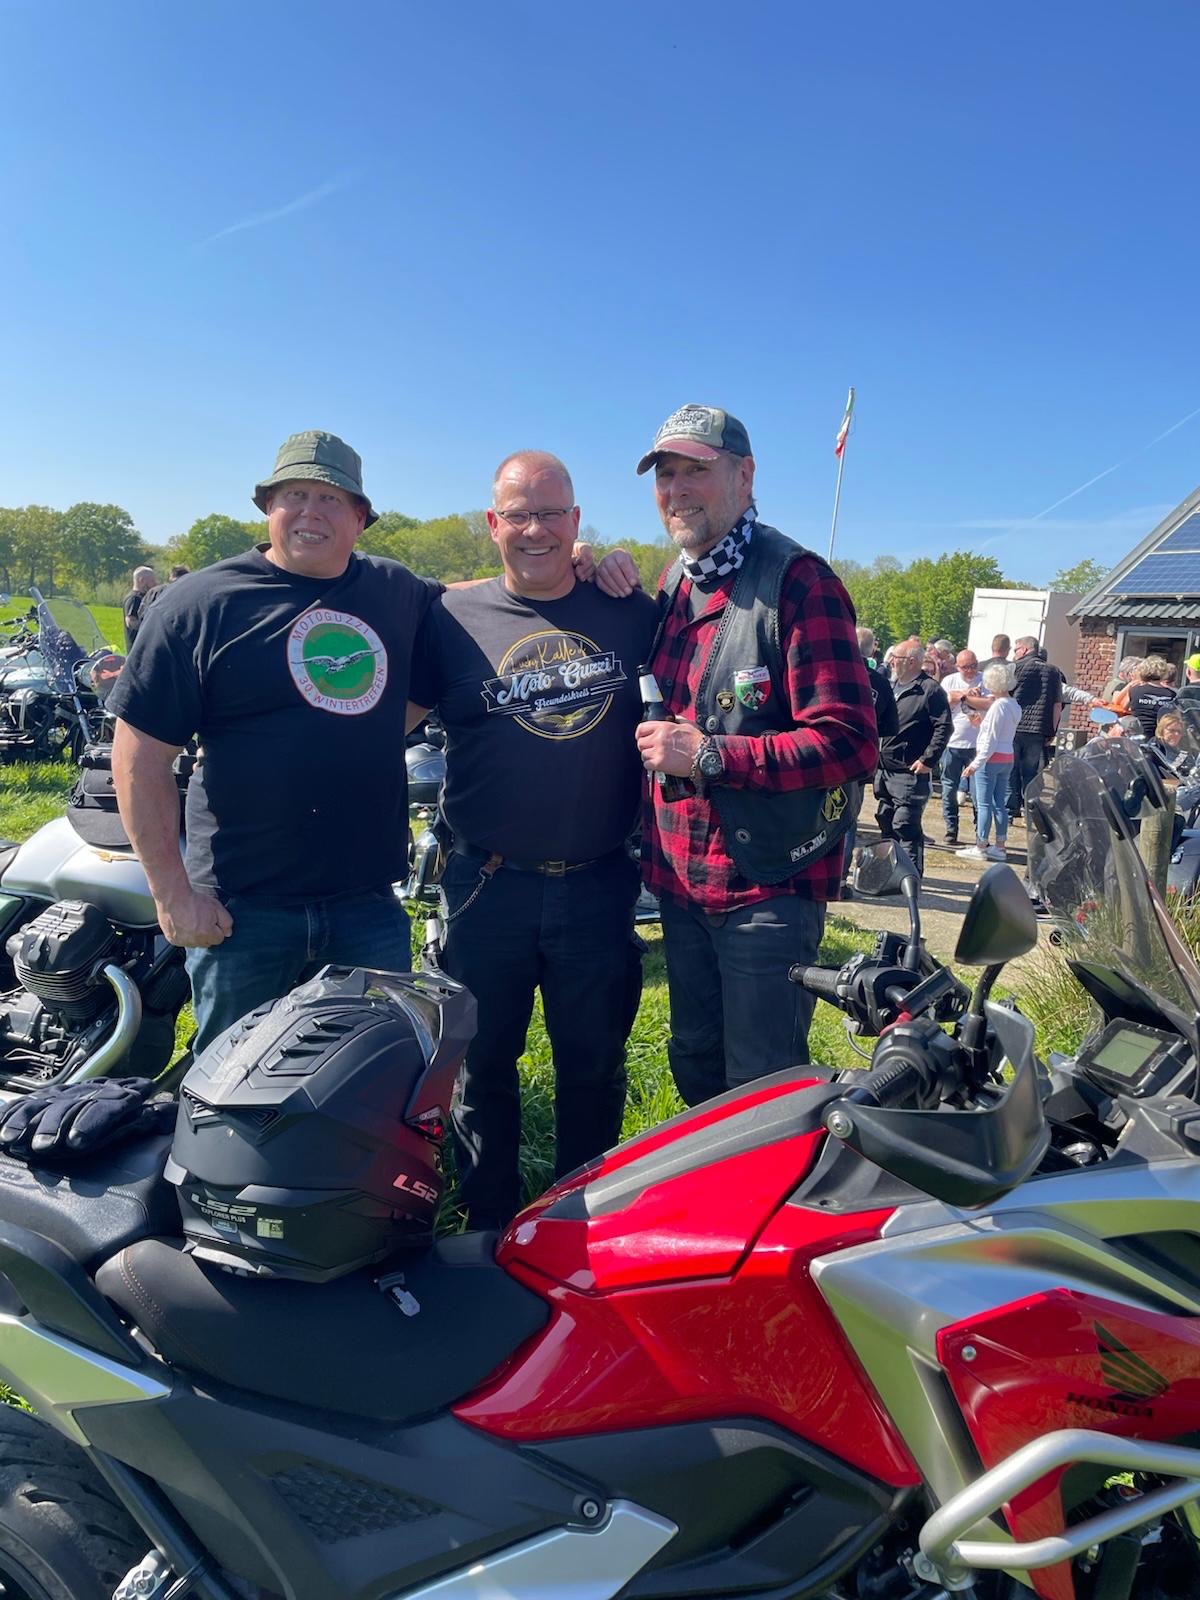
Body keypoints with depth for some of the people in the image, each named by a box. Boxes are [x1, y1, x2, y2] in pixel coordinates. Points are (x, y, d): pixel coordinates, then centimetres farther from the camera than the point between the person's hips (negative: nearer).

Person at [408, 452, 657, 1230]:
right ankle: (490, 1229, 35)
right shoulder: (452, 617, 0)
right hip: (490, 887, 0)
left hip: (599, 887, 1)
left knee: (595, 1070, 15)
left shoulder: (630, 612, 3)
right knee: (482, 1065, 14)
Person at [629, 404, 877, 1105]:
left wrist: (709, 754, -23)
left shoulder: (798, 580, -14)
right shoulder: (671, 583, 11)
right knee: (696, 1069, 21)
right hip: (682, 880, 8)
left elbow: (850, 743, -22)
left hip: (769, 884, -7)